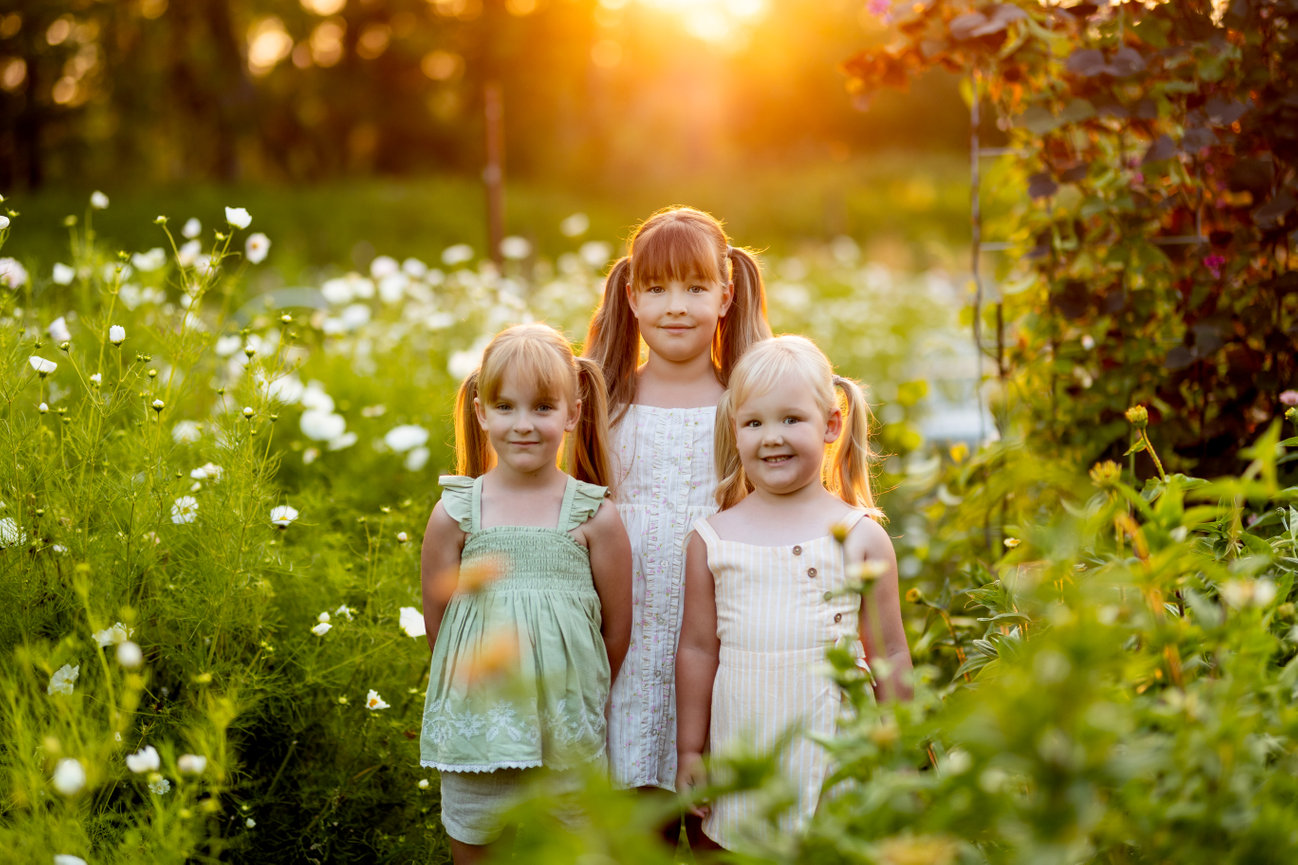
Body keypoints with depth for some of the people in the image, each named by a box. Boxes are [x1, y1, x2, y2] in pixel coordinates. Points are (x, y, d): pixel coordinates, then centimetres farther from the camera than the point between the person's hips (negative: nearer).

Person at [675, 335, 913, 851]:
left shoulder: (861, 537, 1)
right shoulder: (712, 540, 4)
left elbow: (890, 654, 6)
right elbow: (698, 649, 9)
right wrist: (689, 751, 10)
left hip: (835, 752, -1)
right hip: (741, 755, 1)